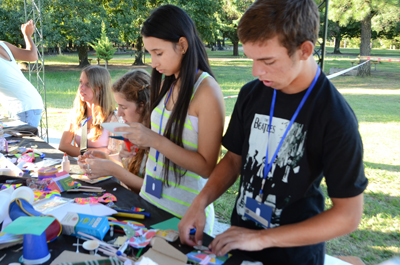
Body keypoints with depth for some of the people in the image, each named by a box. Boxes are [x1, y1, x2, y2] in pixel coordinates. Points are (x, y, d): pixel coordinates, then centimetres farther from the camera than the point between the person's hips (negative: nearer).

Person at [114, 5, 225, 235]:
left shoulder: (207, 91, -18)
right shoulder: (167, 84, 2)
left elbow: (206, 167, -18)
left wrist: (156, 140, -24)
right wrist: (143, 142, -3)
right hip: (151, 198, 7)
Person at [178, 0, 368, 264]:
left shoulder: (336, 118, -22)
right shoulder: (251, 94, -8)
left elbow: (348, 215, -18)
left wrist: (263, 238, -20)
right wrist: (200, 202, -12)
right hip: (239, 238, 5)